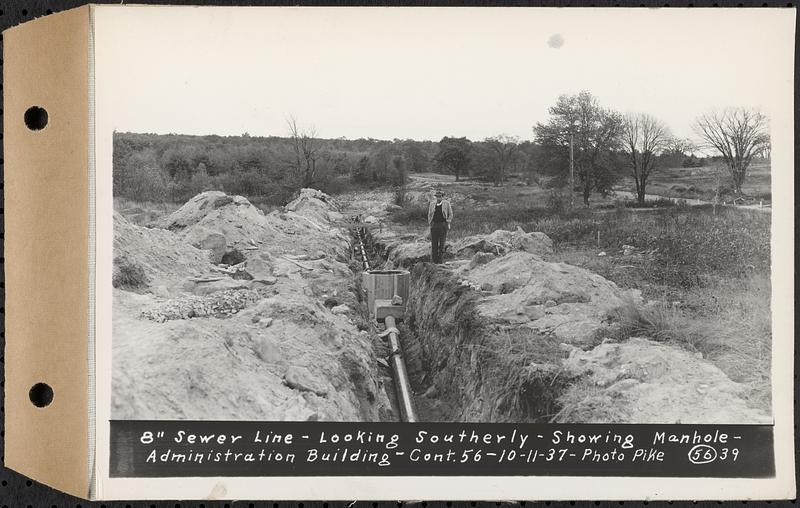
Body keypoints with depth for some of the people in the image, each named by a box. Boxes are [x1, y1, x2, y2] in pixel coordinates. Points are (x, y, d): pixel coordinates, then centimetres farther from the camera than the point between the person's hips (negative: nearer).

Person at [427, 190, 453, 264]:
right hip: (434, 225, 2)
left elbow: (450, 214, 9)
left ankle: (440, 259, 0)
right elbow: (429, 215, 18)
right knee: (434, 243, -1)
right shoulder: (432, 204, 9)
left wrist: (447, 223, 0)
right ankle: (434, 259, 4)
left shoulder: (446, 203, 4)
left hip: (443, 225, -2)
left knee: (442, 243, -6)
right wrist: (430, 223, 7)